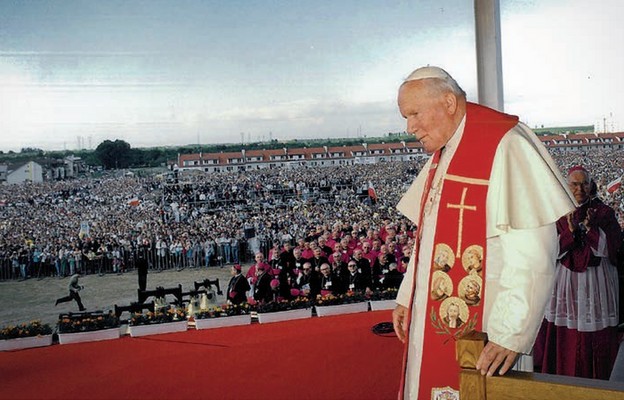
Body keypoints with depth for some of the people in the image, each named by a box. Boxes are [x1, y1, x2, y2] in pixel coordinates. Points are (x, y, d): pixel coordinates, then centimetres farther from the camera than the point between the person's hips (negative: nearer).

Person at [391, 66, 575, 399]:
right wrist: (407, 296, 13)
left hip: (479, 330, -8)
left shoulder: (505, 146, -17)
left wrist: (510, 333, -23)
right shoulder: (441, 155, 12)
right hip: (432, 320, 8)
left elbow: (533, 253, -22)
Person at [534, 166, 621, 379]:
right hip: (564, 282, 1)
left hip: (596, 283, -1)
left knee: (595, 339, 2)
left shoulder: (604, 212, 2)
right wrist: (570, 231, -18)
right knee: (564, 336, 2)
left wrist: (590, 228, -19)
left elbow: (610, 247, -6)